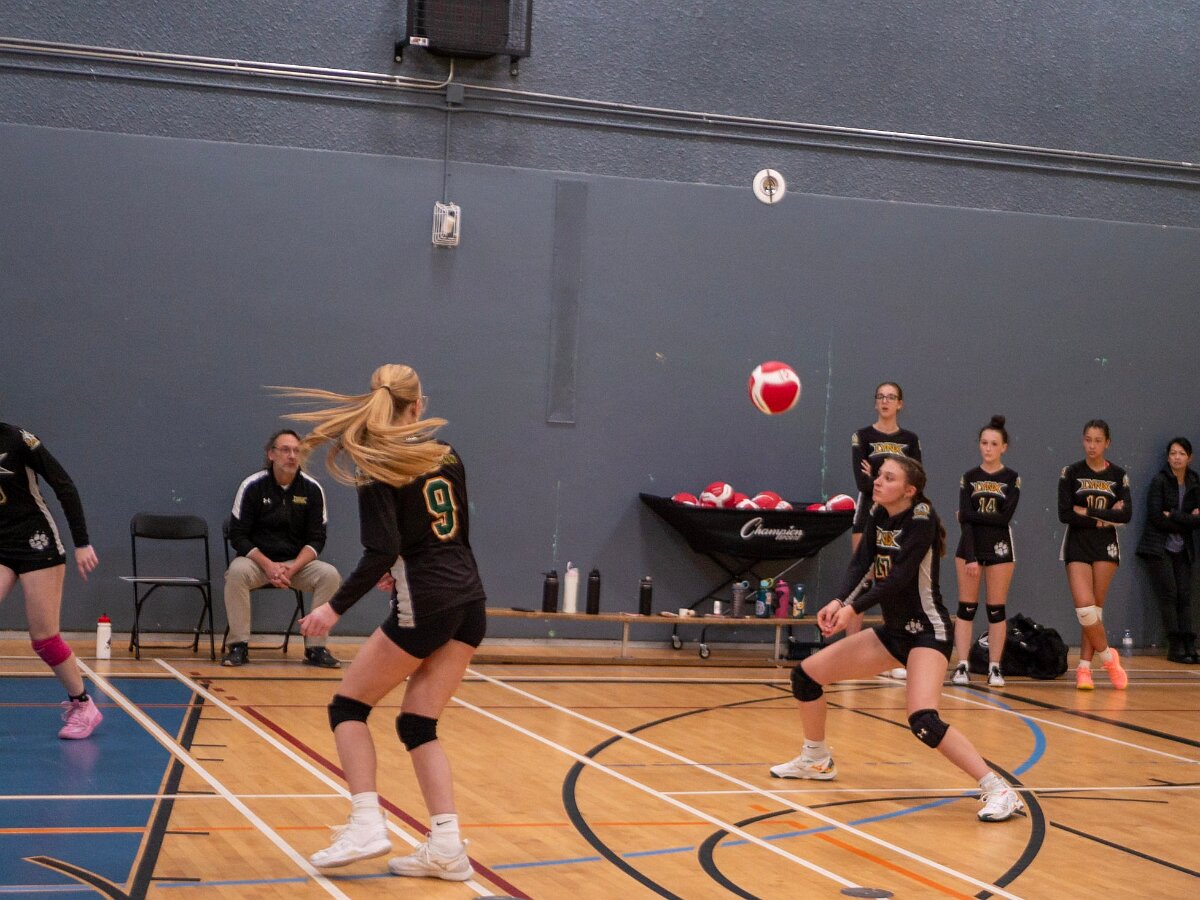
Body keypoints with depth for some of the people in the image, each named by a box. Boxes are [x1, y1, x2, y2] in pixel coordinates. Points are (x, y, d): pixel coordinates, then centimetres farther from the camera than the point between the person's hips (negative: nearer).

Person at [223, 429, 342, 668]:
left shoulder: (312, 489, -2)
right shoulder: (252, 486, -6)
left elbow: (316, 539, 0)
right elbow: (238, 535, -6)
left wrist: (293, 568, -17)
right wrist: (268, 565, -20)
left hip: (298, 562, 2)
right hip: (257, 560, -2)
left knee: (330, 575, -25)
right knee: (237, 571, -34)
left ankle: (315, 648, -16)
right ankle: (239, 646, -23)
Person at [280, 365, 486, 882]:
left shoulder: (377, 469, -7)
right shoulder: (445, 455, 11)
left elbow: (381, 552, -17)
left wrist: (336, 608, -13)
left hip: (425, 606, -6)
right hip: (470, 601, 6)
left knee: (348, 706, 9)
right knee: (418, 724, 11)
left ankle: (366, 824, -4)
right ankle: (447, 845, 1)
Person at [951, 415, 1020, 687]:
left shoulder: (1012, 479, 0)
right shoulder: (969, 478, 3)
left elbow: (1005, 517, -12)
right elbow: (965, 519, -6)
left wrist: (970, 514, -10)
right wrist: (970, 558, -14)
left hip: (999, 548, -1)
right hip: (970, 546, 1)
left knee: (996, 610, 2)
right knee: (966, 608, 0)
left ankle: (995, 668, 6)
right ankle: (961, 666, 2)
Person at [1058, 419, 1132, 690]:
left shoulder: (1118, 475, 3)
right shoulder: (1071, 473, -1)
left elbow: (1126, 514, -9)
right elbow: (1064, 514, -10)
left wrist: (1088, 512, -13)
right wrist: (1104, 519, -12)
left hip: (1106, 546, 1)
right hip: (1077, 546, -1)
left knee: (1096, 610, 2)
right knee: (1084, 608, -12)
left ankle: (1084, 668, 10)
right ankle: (1108, 658, 7)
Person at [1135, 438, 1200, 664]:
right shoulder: (1160, 481, -5)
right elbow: (1155, 516, -12)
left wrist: (1173, 515, -12)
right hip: (1159, 547, -4)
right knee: (1169, 594, -9)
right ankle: (1175, 647, -8)